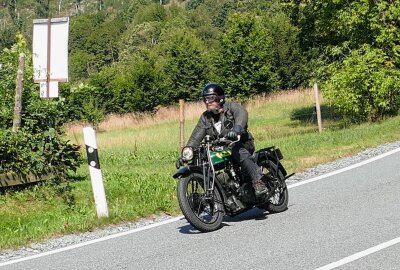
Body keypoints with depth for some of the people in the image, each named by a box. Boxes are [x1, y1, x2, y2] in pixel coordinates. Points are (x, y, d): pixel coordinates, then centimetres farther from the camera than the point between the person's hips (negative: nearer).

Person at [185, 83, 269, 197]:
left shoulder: (232, 106, -4)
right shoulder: (205, 117, 13)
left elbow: (242, 113, -28)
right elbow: (195, 138, 7)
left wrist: (236, 128, -49)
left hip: (240, 144, -6)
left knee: (238, 151, -38)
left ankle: (259, 183, -45)